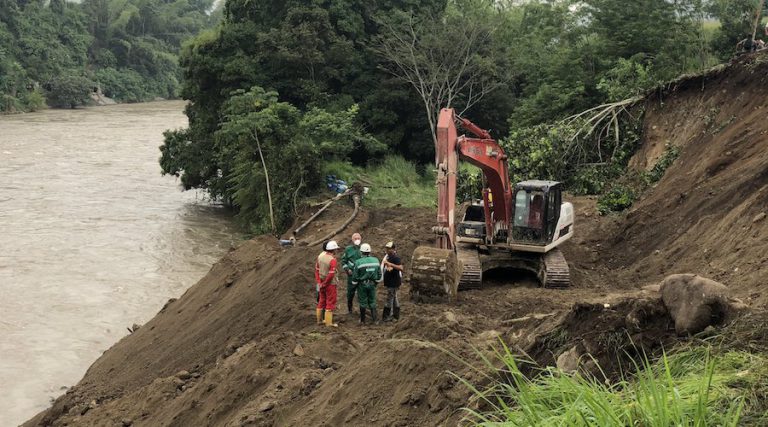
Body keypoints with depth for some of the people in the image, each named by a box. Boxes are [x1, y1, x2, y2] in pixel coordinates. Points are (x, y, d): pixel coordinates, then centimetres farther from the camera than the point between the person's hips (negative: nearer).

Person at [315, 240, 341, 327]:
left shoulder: (320, 256, 0)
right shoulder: (332, 260, -22)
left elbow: (317, 269, 3)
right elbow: (331, 274, -24)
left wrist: (319, 282, 3)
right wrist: (324, 283, -11)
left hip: (322, 283, 7)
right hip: (330, 284, -7)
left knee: (322, 301, 20)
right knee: (330, 303, 3)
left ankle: (320, 320, 31)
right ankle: (329, 323, 8)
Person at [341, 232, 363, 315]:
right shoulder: (348, 249, 2)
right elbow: (343, 261, 7)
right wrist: (347, 269, -6)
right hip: (351, 274, -1)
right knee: (350, 293, 4)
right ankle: (349, 309, 16)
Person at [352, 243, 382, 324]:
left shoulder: (358, 262, -17)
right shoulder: (376, 261, -5)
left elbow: (355, 276, -11)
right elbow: (379, 274, 3)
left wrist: (354, 283, 7)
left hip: (362, 285, -3)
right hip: (372, 284, 3)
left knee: (363, 302, 9)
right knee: (372, 301, 16)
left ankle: (362, 320, 16)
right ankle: (374, 319, 12)